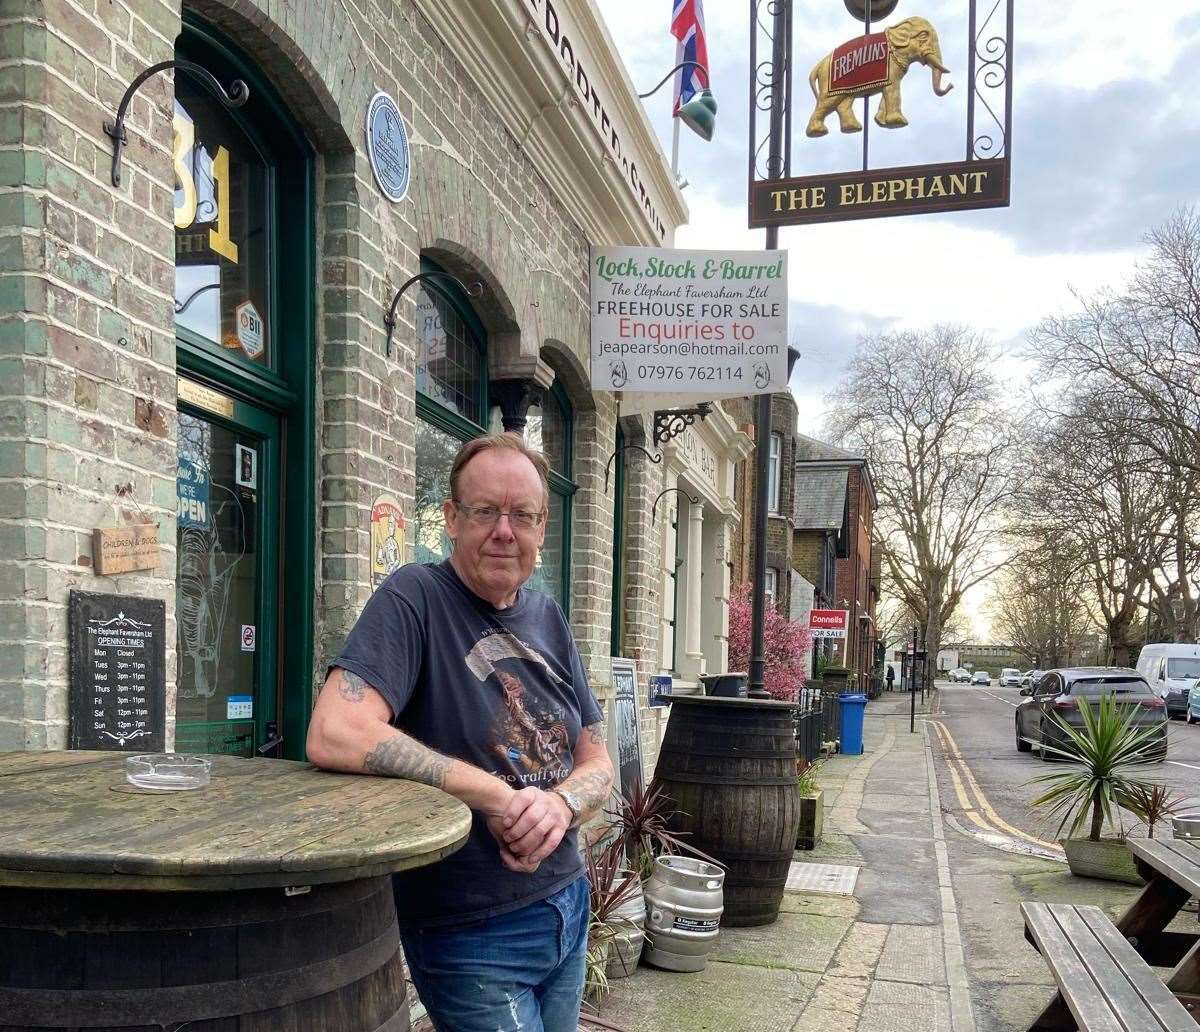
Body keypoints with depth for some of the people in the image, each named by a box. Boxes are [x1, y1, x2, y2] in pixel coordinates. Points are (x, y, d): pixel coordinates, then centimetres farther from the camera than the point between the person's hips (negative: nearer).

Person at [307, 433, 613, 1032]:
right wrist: (495, 796, -25)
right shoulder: (414, 600, -15)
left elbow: (596, 764, 7)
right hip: (472, 936, -7)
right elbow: (333, 736, -29)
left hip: (568, 910, 7)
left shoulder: (548, 620, 6)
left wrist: (560, 806, -16)